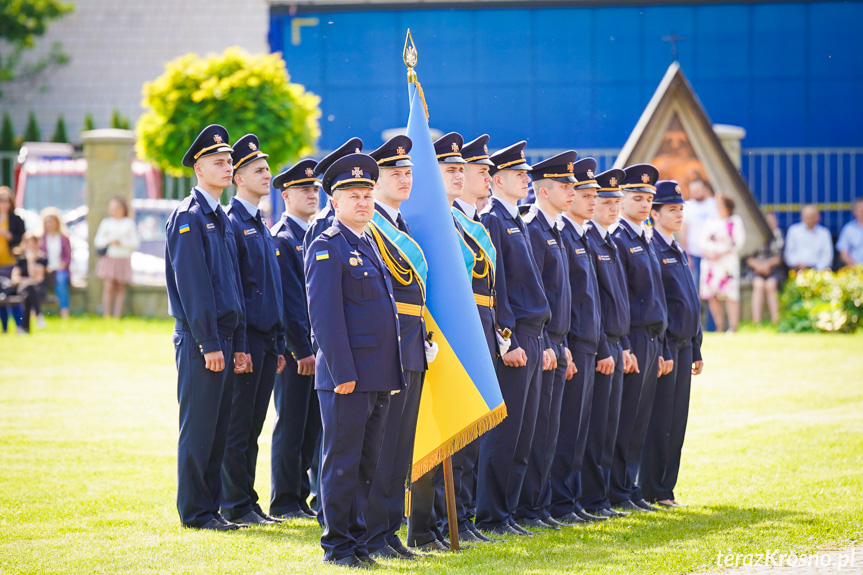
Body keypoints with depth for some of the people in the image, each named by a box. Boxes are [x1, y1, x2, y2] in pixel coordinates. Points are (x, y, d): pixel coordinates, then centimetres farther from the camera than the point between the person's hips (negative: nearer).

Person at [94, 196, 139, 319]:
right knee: (108, 287, -11)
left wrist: (121, 242, -13)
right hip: (108, 258, 0)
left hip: (123, 259, 0)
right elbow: (97, 242, 6)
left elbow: (135, 243, 1)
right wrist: (109, 240, -12)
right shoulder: (106, 223, 10)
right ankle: (106, 315, -10)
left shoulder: (129, 223, 6)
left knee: (120, 287, -1)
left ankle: (117, 316, 1)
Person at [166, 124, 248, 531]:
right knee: (198, 428, -4)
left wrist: (237, 344, 14)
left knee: (219, 429, 10)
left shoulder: (221, 219, 17)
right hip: (198, 340, -8)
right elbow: (191, 285, -15)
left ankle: (211, 507, 14)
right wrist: (209, 344, -18)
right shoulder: (189, 216, -9)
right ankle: (194, 510, 1)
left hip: (223, 339, 8)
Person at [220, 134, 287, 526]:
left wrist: (279, 345, 17)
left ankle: (248, 502, 15)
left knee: (252, 428, 11)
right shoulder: (232, 223, -9)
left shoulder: (261, 226, 18)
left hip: (267, 342, 8)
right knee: (238, 427, -4)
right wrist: (239, 346, -18)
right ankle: (235, 506, 0)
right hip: (246, 340, -8)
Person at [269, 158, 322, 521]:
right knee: (291, 425, -3)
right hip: (295, 348, -7)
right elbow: (288, 300, -14)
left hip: (318, 345, 8)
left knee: (313, 424, 9)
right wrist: (301, 350, -17)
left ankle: (302, 497, 16)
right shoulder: (281, 239, -9)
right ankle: (284, 502, 3)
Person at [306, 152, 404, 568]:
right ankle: (337, 545, 2)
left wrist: (392, 371, 18)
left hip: (378, 377, 8)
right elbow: (325, 316, -15)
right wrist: (342, 373, -19)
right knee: (343, 463, -3)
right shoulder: (327, 249, -9)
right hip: (346, 377, -8)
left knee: (368, 462, 11)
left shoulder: (369, 245, 18)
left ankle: (357, 538, 17)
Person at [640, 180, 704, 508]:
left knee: (676, 422, 10)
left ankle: (665, 489, 15)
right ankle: (652, 492, 1)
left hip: (683, 345, 9)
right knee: (659, 422, -5)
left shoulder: (679, 252, 18)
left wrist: (695, 349, 18)